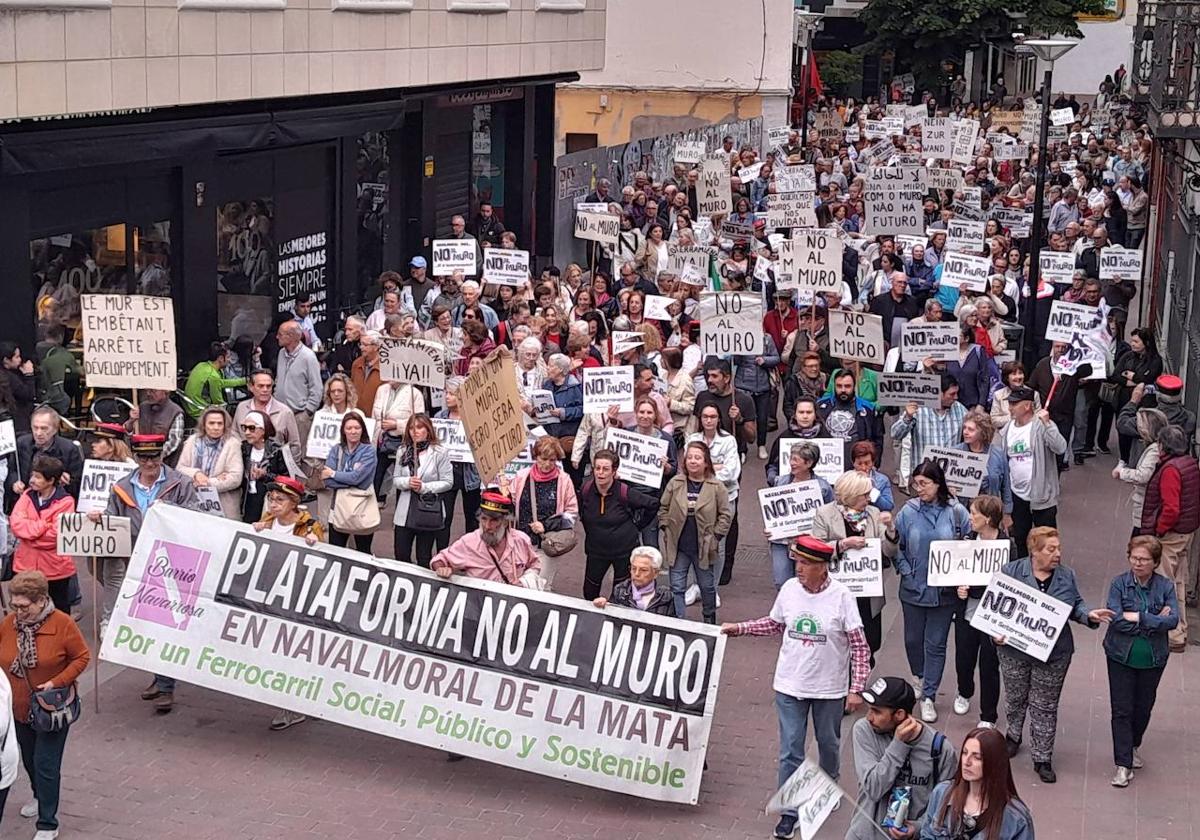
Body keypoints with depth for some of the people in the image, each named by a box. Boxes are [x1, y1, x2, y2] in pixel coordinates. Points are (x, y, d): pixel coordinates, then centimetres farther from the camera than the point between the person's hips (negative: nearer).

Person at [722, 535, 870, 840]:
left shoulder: (841, 596, -18)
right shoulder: (790, 589, -9)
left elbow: (860, 646, -13)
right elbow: (775, 624, 10)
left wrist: (857, 689, -15)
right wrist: (738, 628, 2)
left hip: (829, 688, -2)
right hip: (790, 685, 2)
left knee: (828, 743, 20)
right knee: (790, 751, 4)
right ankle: (790, 810, 16)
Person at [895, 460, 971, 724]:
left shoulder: (956, 512, -8)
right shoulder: (908, 512, -6)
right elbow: (896, 548, 1)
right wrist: (906, 572, -10)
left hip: (944, 590, -2)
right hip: (913, 589, 2)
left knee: (936, 644, 4)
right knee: (913, 639, 16)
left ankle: (928, 696, 14)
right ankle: (919, 677, 44)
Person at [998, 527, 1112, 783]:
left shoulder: (1066, 576, -3)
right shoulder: (1011, 571, -10)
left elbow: (1075, 606, 7)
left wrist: (1090, 615, -13)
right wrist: (997, 632, -18)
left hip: (1053, 655, 0)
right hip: (1015, 650, 0)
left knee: (1045, 707, 7)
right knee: (1015, 697, 20)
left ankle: (1042, 759, 18)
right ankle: (1013, 735, 48)